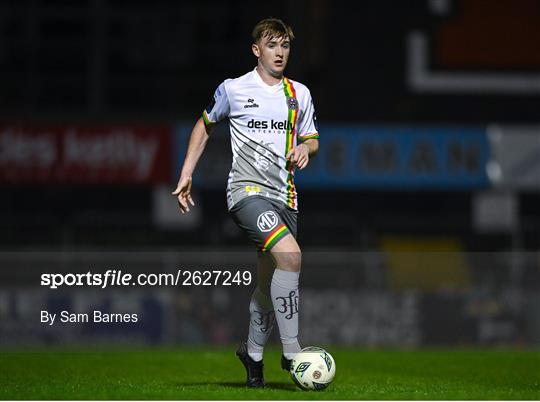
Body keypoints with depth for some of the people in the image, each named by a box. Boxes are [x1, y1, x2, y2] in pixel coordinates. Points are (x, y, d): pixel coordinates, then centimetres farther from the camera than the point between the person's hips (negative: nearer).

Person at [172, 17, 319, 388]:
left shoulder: (300, 93, 13)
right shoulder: (233, 89, 3)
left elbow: (312, 139, 22)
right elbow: (205, 125, 16)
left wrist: (306, 148, -3)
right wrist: (186, 174, 10)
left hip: (285, 196, 5)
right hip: (247, 190, -5)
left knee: (269, 281, 9)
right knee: (290, 254, -27)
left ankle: (253, 354, 30)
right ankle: (292, 353, -24)